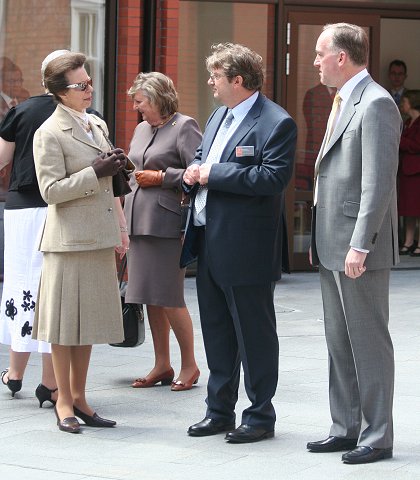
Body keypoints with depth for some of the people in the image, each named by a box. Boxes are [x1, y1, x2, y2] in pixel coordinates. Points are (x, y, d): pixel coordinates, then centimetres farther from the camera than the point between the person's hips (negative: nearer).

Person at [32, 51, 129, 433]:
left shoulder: (97, 125, 14)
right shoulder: (50, 133, -10)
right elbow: (51, 190, -14)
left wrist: (120, 230, 18)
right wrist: (96, 173, -19)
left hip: (99, 239, 7)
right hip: (70, 239, -7)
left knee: (90, 317, 11)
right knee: (66, 320, 0)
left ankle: (79, 397, 20)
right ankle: (64, 402, 10)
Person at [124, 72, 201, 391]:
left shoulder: (184, 128, -6)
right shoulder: (142, 129, 18)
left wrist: (160, 177, -12)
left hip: (167, 223, -8)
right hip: (140, 221, 8)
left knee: (169, 298, -6)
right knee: (150, 298, 9)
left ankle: (189, 365, 7)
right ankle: (162, 366, 17)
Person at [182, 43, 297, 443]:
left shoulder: (277, 123, -13)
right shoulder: (219, 115, 15)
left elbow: (274, 177, -23)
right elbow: (203, 158, 26)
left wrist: (213, 173, -20)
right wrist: (194, 171, 1)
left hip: (245, 247, -9)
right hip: (209, 243, 9)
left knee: (254, 334, 2)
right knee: (216, 331, 15)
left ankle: (260, 416, 12)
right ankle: (219, 410, 26)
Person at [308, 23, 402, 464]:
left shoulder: (375, 104, -14)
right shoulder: (343, 103, 17)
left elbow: (378, 183, -21)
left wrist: (360, 246, -23)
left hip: (358, 249, -10)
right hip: (332, 247, 10)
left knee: (368, 343, -2)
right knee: (339, 343, 14)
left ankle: (376, 437, 5)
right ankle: (346, 429, 23)